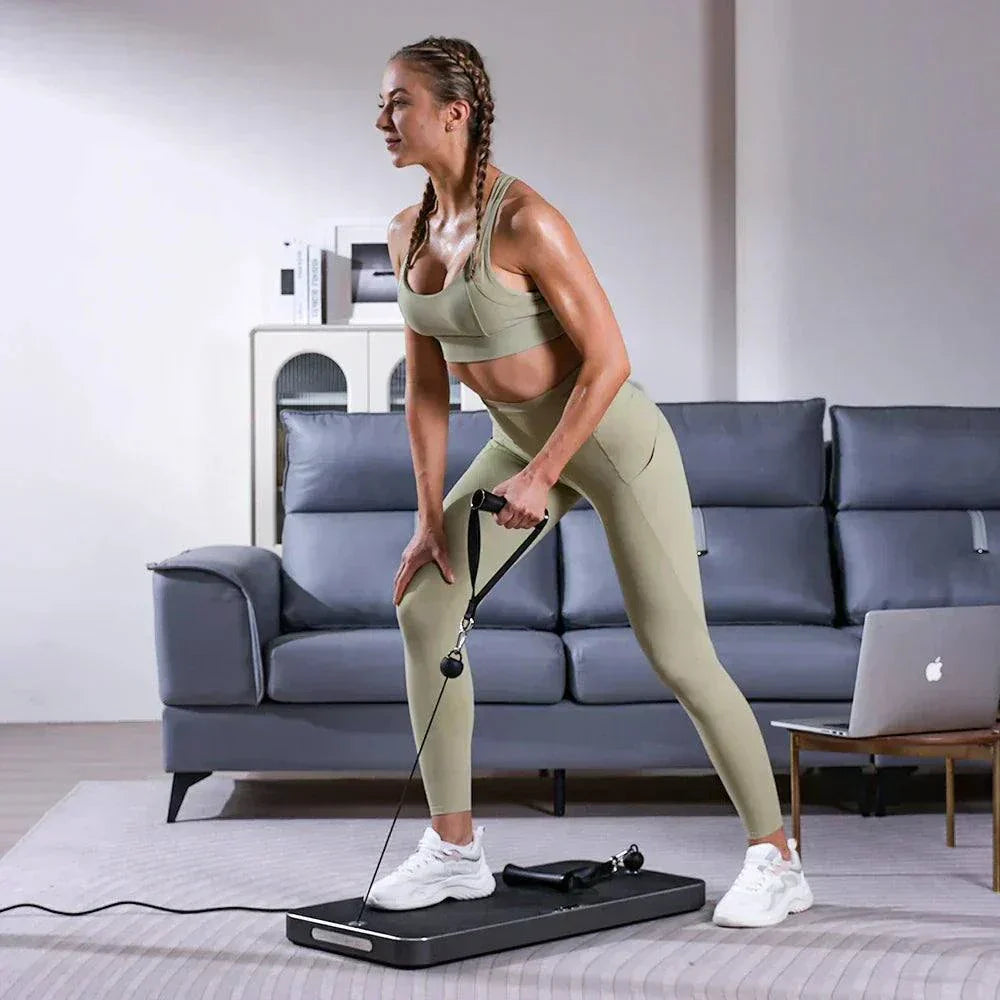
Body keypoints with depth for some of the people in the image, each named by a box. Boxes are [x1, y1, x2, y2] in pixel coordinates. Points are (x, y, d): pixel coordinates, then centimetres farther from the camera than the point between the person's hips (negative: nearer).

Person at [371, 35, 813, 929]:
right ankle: (456, 851, 10)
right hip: (521, 443, 8)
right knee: (423, 607, -1)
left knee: (677, 654, -6)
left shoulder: (524, 220, -24)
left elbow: (609, 359, -23)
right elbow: (426, 385, 5)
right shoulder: (409, 235, 0)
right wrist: (432, 517, 2)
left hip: (613, 437, -8)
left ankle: (778, 863, 10)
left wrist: (540, 476, -23)